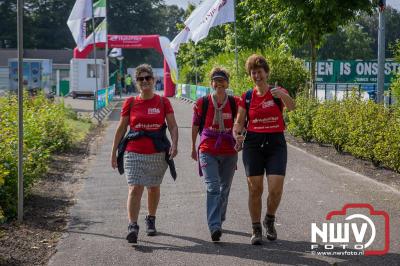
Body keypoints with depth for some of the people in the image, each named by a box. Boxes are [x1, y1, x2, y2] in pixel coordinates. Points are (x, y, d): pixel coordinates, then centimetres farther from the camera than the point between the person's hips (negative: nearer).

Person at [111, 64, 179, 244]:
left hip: (158, 153, 1)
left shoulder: (163, 102, 3)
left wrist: (174, 144, -17)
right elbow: (121, 128, 8)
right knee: (135, 189, -13)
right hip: (134, 153, -1)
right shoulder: (130, 103, 3)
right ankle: (132, 226, -18)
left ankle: (151, 219, 35)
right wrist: (114, 152, 8)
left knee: (153, 188, 15)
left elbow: (173, 126, 1)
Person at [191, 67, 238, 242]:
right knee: (213, 188, -15)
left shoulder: (234, 103, 1)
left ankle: (218, 221, 34)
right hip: (207, 152, -2)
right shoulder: (202, 103, 0)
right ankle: (214, 227, -22)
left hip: (229, 153, 2)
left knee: (224, 189, 14)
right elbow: (195, 126, 11)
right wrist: (193, 148, 18)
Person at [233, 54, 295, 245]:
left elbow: (291, 106, -21)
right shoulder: (247, 97, 6)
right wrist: (237, 134, -16)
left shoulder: (278, 92, 0)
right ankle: (256, 230, 14)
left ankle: (270, 220, 18)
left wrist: (282, 95, -43)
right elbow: (239, 122, 7)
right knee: (255, 189, 0)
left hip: (276, 143, -1)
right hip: (253, 144, 2)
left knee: (276, 189, -10)